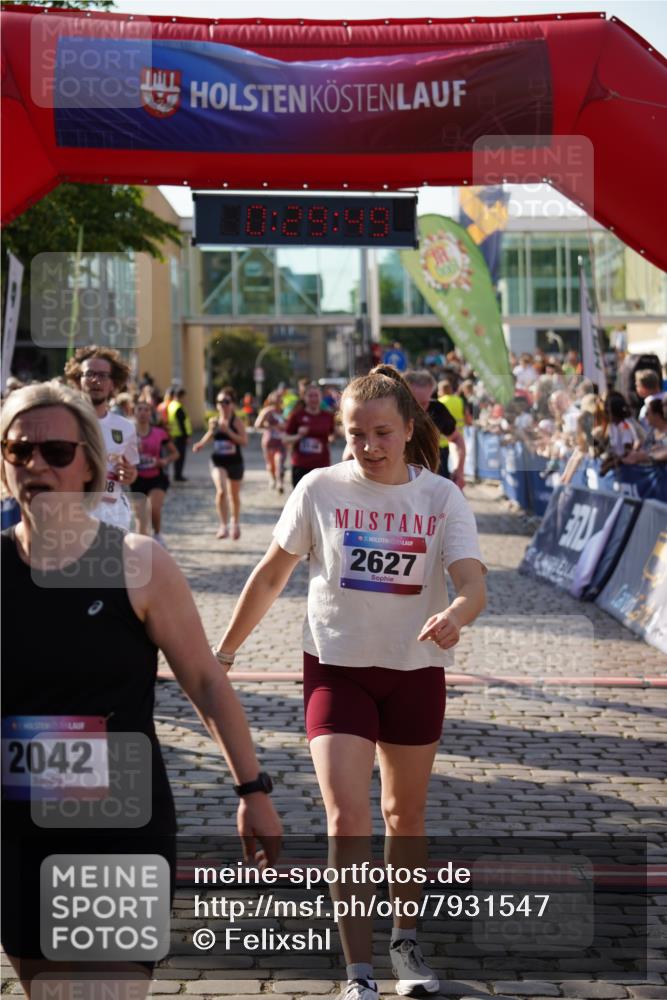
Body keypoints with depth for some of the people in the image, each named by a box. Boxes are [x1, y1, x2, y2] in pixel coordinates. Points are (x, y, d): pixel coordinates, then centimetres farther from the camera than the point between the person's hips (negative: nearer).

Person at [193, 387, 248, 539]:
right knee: (221, 491, -22)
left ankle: (235, 524, 40)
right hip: (218, 462, 1)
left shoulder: (237, 422, -10)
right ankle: (223, 526, -17)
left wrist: (228, 431, -27)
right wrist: (200, 445, 2)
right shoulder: (213, 421, 0)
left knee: (234, 495, 16)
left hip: (235, 462, -1)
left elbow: (244, 441, -19)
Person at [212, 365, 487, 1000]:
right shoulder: (319, 489, -7)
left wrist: (455, 615, -42)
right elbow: (271, 575, 4)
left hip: (415, 671, 1)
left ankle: (405, 942, 37)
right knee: (346, 818, -13)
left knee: (405, 816, 15)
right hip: (336, 667, -1)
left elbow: (473, 584, -19)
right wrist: (225, 650, 7)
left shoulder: (442, 497, -7)